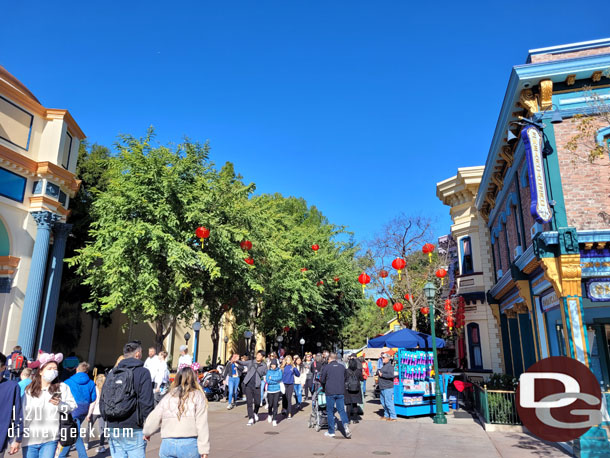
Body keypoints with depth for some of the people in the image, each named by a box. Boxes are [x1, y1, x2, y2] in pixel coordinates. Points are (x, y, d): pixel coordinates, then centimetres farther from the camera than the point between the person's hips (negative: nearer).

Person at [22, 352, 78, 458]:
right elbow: (22, 413, 8)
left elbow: (73, 406, 1)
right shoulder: (29, 390, 6)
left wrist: (60, 404, -17)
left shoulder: (62, 388, 1)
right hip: (29, 439, 2)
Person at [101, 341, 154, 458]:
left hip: (113, 428, 6)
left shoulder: (112, 373, 10)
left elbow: (102, 401, 14)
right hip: (134, 430, -6)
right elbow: (147, 402, -12)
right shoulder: (142, 373, -8)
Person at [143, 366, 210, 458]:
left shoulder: (168, 396, 12)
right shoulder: (197, 396, 2)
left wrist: (147, 433, 34)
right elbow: (202, 425, -5)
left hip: (168, 443, 3)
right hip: (190, 443, -3)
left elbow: (154, 419, 14)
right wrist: (204, 449, -5)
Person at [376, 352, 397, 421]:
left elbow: (391, 375, -24)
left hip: (388, 388, -10)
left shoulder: (390, 366, -10)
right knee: (383, 402, 14)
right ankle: (386, 415, 24)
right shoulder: (383, 366, 19)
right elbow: (378, 372, 29)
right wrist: (378, 372, 5)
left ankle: (393, 417, -2)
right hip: (382, 388, 10)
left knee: (388, 403, -8)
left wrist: (382, 374, -17)